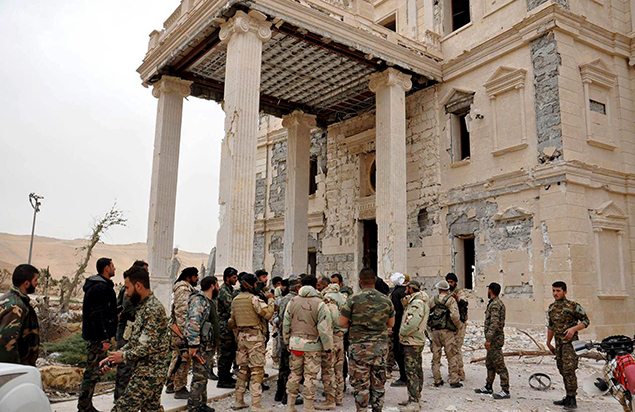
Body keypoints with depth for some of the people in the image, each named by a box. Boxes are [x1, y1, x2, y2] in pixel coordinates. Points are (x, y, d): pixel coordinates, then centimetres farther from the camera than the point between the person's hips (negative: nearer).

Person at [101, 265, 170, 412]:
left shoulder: (153, 308, -18)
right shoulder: (144, 306, 14)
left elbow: (149, 346, -22)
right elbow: (135, 341, 17)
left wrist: (124, 356, -8)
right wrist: (112, 358, 7)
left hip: (148, 373, -10)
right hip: (152, 372, 10)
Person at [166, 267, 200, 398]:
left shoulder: (187, 289, 19)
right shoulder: (184, 289, -15)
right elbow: (182, 312, -22)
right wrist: (185, 332, -23)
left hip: (177, 329, 11)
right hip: (182, 330, -11)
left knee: (177, 357, 18)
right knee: (184, 359, -6)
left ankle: (171, 385, 28)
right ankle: (180, 389, 0)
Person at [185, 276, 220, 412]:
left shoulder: (209, 301, 17)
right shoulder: (199, 300, -15)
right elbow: (193, 322, -25)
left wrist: (216, 340, 23)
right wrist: (193, 345, -29)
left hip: (208, 345, 10)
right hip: (201, 346, -10)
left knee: (203, 376, 16)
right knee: (199, 377, -6)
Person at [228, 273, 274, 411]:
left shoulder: (235, 300, 11)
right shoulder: (254, 298, -13)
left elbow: (232, 321, 17)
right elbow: (268, 313, -19)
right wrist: (270, 299, -5)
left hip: (241, 336, 8)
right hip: (255, 336, -7)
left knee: (243, 369, 16)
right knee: (257, 370, -4)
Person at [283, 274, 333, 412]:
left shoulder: (293, 301, 1)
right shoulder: (319, 303, -13)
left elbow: (286, 324, 7)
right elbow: (324, 328, -14)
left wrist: (287, 341, 18)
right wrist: (328, 346, -4)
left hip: (295, 343, 4)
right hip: (313, 345, -4)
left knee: (294, 374, 16)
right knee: (310, 377, 5)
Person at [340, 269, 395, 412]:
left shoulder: (353, 299, -10)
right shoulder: (386, 299, 1)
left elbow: (342, 323, -7)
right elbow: (391, 323, 10)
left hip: (360, 346, -3)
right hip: (381, 346, 4)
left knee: (361, 384, 6)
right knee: (378, 383, 14)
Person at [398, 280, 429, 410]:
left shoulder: (417, 303, -20)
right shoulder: (414, 301, 14)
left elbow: (412, 324, -29)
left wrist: (402, 332, -15)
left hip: (412, 342, -11)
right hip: (416, 341, 11)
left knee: (411, 371, -7)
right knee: (416, 370, 16)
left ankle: (414, 403, -2)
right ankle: (414, 398, 27)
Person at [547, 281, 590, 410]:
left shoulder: (573, 306, -8)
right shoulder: (551, 308, 11)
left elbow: (585, 321, -5)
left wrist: (573, 329, -20)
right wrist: (548, 342, 23)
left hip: (570, 342, -7)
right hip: (558, 343, 7)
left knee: (569, 370, -13)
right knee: (563, 371, 11)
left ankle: (572, 400, -7)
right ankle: (568, 398, 20)